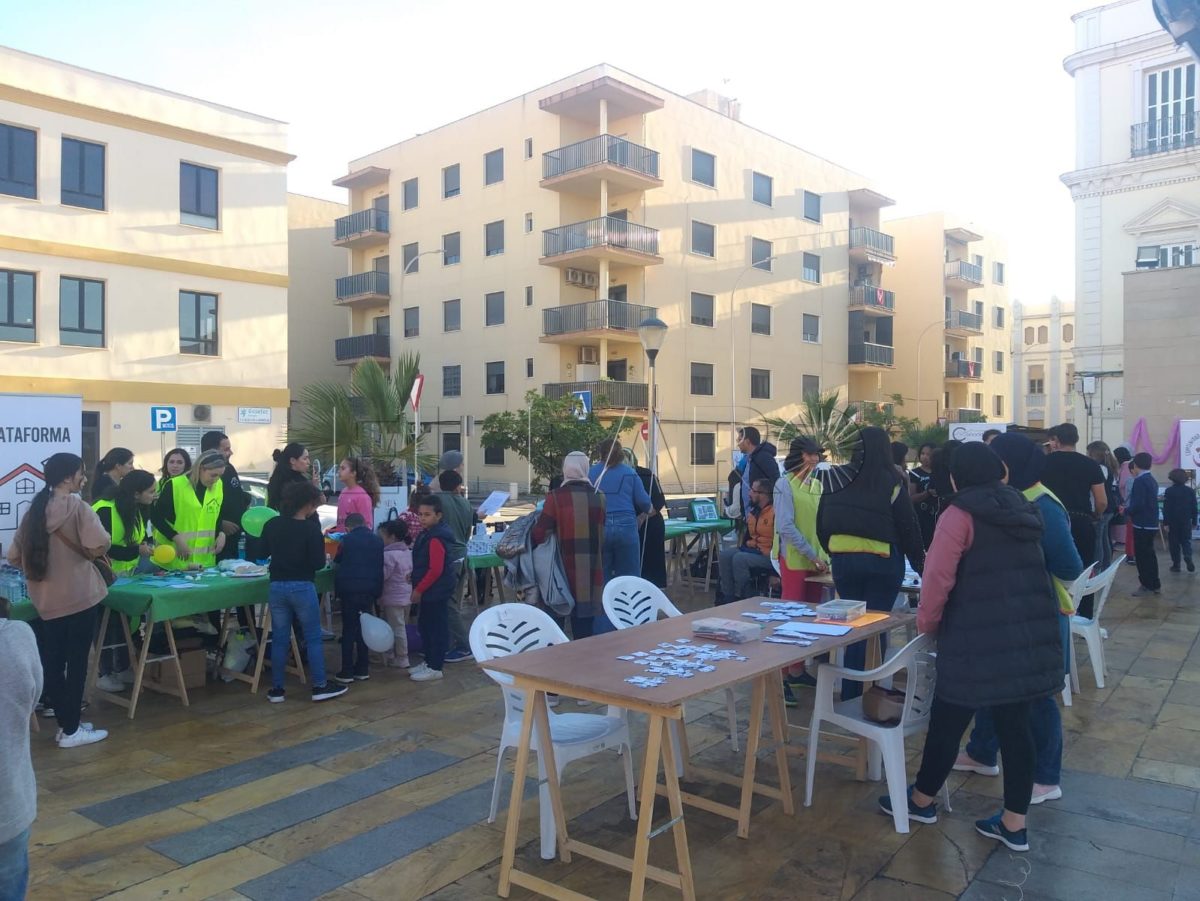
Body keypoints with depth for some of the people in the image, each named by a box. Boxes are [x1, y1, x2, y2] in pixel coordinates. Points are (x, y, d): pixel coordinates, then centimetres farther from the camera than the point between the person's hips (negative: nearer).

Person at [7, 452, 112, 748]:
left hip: (44, 599, 7)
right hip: (77, 597, -7)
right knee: (76, 664, 3)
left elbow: (14, 556, 9)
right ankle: (71, 731, 9)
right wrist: (87, 552, -4)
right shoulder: (76, 506, -13)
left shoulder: (35, 509, 7)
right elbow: (99, 545, -26)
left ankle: (65, 723, 23)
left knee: (52, 664, 12)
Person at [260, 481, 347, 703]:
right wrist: (323, 556, 8)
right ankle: (320, 686, 9)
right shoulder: (311, 529, -12)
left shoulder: (272, 525, 2)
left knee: (279, 638, 11)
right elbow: (318, 563, -13)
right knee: (313, 637, 6)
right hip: (302, 588, -4)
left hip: (277, 587, 4)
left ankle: (276, 689, 16)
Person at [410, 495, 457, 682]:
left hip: (436, 590, -10)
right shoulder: (427, 534, 11)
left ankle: (435, 668, 7)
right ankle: (429, 661, 30)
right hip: (430, 590, 11)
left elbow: (435, 570, -24)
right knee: (425, 625, 18)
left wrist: (419, 589, -18)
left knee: (436, 627, -1)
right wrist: (418, 586, 19)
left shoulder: (436, 539, -21)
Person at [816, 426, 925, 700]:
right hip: (882, 562, -3)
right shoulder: (890, 482, -7)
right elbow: (908, 527, -4)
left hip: (843, 560, 3)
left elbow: (822, 525, 7)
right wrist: (919, 562, 9)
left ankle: (850, 696, 18)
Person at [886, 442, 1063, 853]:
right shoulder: (1023, 509, 14)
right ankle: (1014, 823, 19)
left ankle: (922, 800, 25)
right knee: (1015, 723, 12)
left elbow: (938, 577, -13)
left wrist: (926, 622, 2)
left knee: (948, 719, 8)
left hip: (980, 639, -7)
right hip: (1030, 635, 7)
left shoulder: (961, 514, -9)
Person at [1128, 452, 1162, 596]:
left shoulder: (1139, 481, -17)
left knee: (1141, 555, -3)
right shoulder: (1152, 480, 11)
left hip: (1142, 524, -9)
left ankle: (1147, 585, 0)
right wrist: (1130, 510, 15)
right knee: (1150, 554, 15)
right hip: (1152, 523, 9)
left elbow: (1138, 504, -23)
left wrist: (1126, 510, -8)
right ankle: (1155, 584, 21)